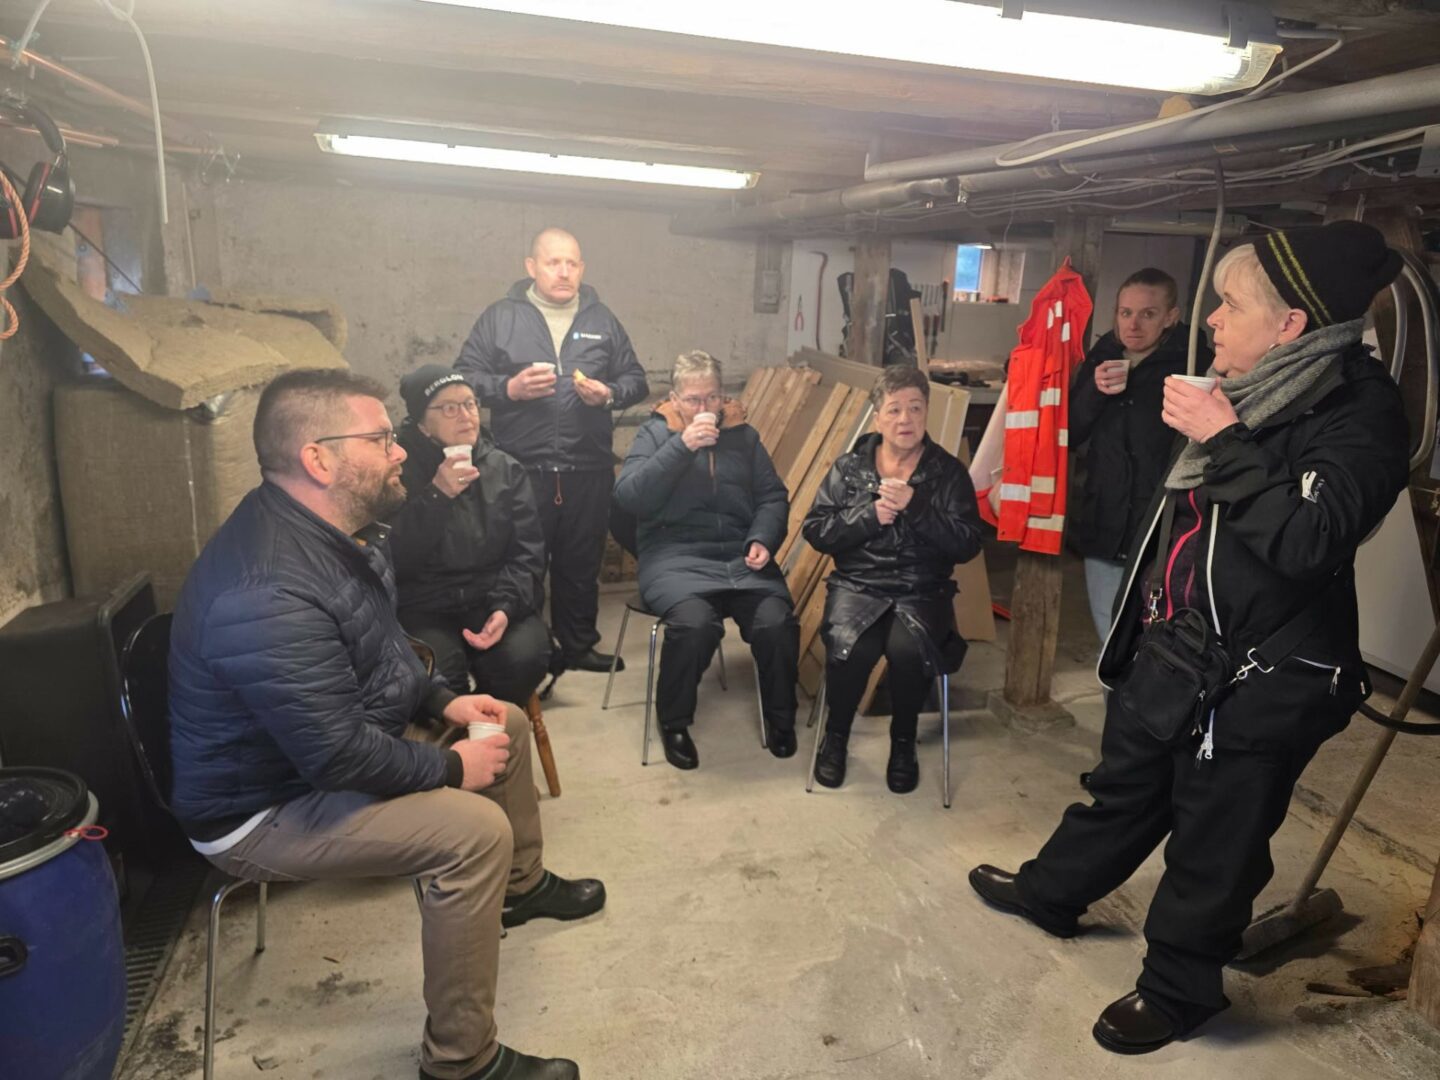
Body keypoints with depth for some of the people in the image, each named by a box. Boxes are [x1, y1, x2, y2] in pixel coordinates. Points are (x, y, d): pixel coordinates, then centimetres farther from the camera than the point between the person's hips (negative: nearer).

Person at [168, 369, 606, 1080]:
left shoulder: (338, 528, -4)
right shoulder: (268, 593, -35)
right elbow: (338, 755, -33)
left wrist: (442, 700, 1)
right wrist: (450, 767, -19)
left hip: (337, 733, 10)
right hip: (262, 809, -10)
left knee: (506, 724, 14)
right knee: (475, 830, -26)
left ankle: (522, 885, 36)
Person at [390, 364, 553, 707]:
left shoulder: (505, 468, 8)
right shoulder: (399, 470, 0)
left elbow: (527, 553, 2)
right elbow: (394, 559, -11)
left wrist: (506, 607, -16)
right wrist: (436, 496, -19)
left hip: (493, 599, 3)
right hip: (425, 608, -2)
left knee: (524, 658, -26)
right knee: (440, 673, -31)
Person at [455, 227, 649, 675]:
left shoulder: (602, 320, 12)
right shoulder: (499, 317, 4)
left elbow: (636, 380, 15)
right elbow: (464, 377, 3)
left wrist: (608, 394, -5)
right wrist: (509, 388, -13)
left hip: (588, 470, 3)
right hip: (521, 468, -2)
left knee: (581, 563, 12)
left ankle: (578, 646, 27)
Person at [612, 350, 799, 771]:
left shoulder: (743, 434, 15)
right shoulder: (654, 433, 6)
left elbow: (774, 497, 14)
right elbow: (628, 497, -9)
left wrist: (763, 540, -6)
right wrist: (682, 445, -16)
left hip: (740, 556, 3)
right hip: (676, 557, -3)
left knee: (776, 622, -24)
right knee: (694, 623, -33)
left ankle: (780, 717, 4)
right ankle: (673, 722, -6)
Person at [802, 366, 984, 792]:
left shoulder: (949, 473, 4)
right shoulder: (848, 468, 7)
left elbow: (967, 545, -5)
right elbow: (814, 530, 0)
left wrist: (915, 507, -17)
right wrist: (870, 516, -13)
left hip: (922, 592, 0)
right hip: (858, 586, 1)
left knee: (908, 648, -32)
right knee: (850, 647, -30)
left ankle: (904, 742, -2)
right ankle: (836, 735, 2)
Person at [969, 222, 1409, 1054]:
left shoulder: (1360, 409, -17)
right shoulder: (1257, 390, 7)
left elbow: (1308, 540, -30)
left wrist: (1224, 441, -27)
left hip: (1257, 680, -8)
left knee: (1214, 843, 9)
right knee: (1123, 788, 24)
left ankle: (1179, 988, 31)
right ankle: (1052, 892, 44)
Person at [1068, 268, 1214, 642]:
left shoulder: (1196, 365, -8)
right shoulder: (1101, 359, 7)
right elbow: (1068, 437, 3)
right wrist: (1094, 391, -10)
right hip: (1104, 529, 5)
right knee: (1112, 644, 15)